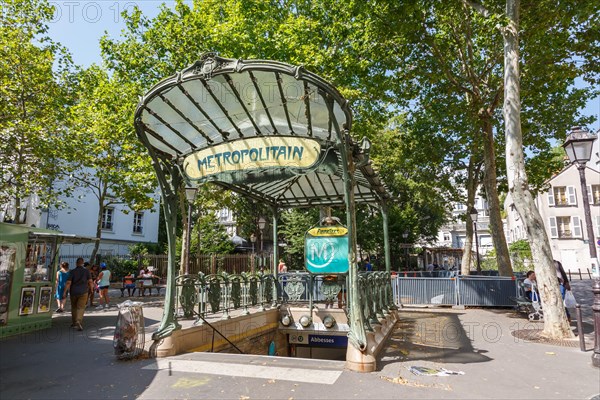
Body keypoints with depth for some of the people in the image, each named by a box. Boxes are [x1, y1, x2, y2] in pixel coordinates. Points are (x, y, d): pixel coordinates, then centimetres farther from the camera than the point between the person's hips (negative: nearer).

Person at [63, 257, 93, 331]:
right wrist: (91, 289, 12)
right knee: (81, 308, -1)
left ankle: (73, 323, 28)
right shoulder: (86, 271, -3)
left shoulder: (72, 272, -4)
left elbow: (68, 283, -10)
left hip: (73, 292, 1)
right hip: (83, 292, -1)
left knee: (74, 307, 18)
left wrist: (65, 292, -5)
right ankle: (78, 321, -22)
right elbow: (90, 282, -3)